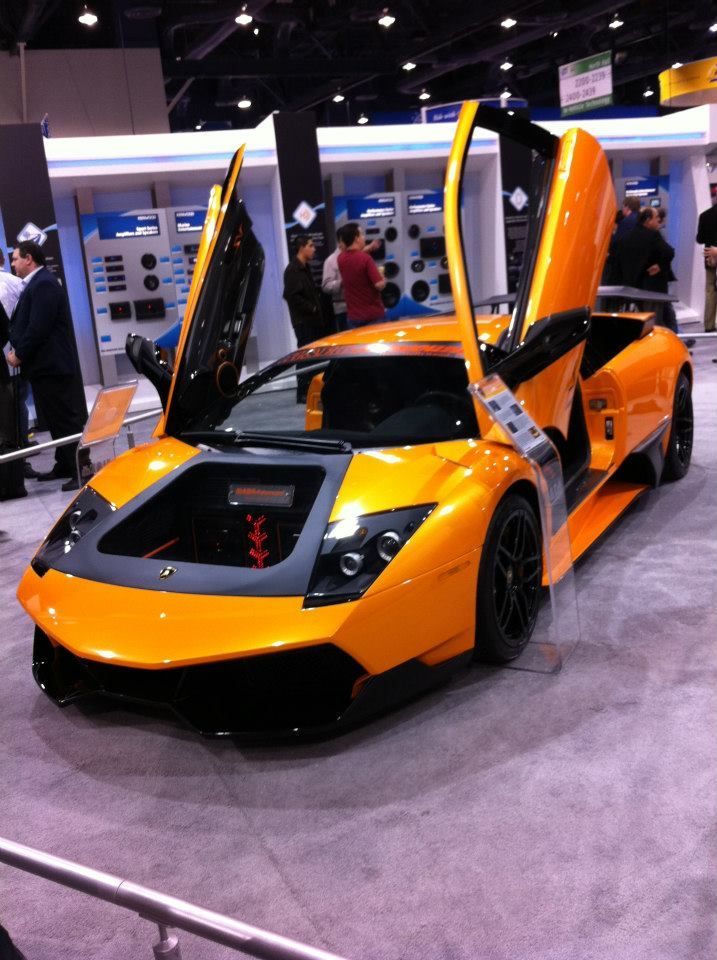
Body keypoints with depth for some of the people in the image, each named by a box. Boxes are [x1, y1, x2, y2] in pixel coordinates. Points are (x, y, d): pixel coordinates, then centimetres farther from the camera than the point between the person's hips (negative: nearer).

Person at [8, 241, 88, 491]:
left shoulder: (43, 284, -14)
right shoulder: (34, 284, 17)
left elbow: (38, 327, -21)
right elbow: (22, 323, 20)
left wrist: (19, 355, -12)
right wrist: (17, 349, 6)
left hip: (51, 366, -10)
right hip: (44, 366, 10)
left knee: (68, 420, -7)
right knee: (56, 420, 14)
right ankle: (64, 467, 22)